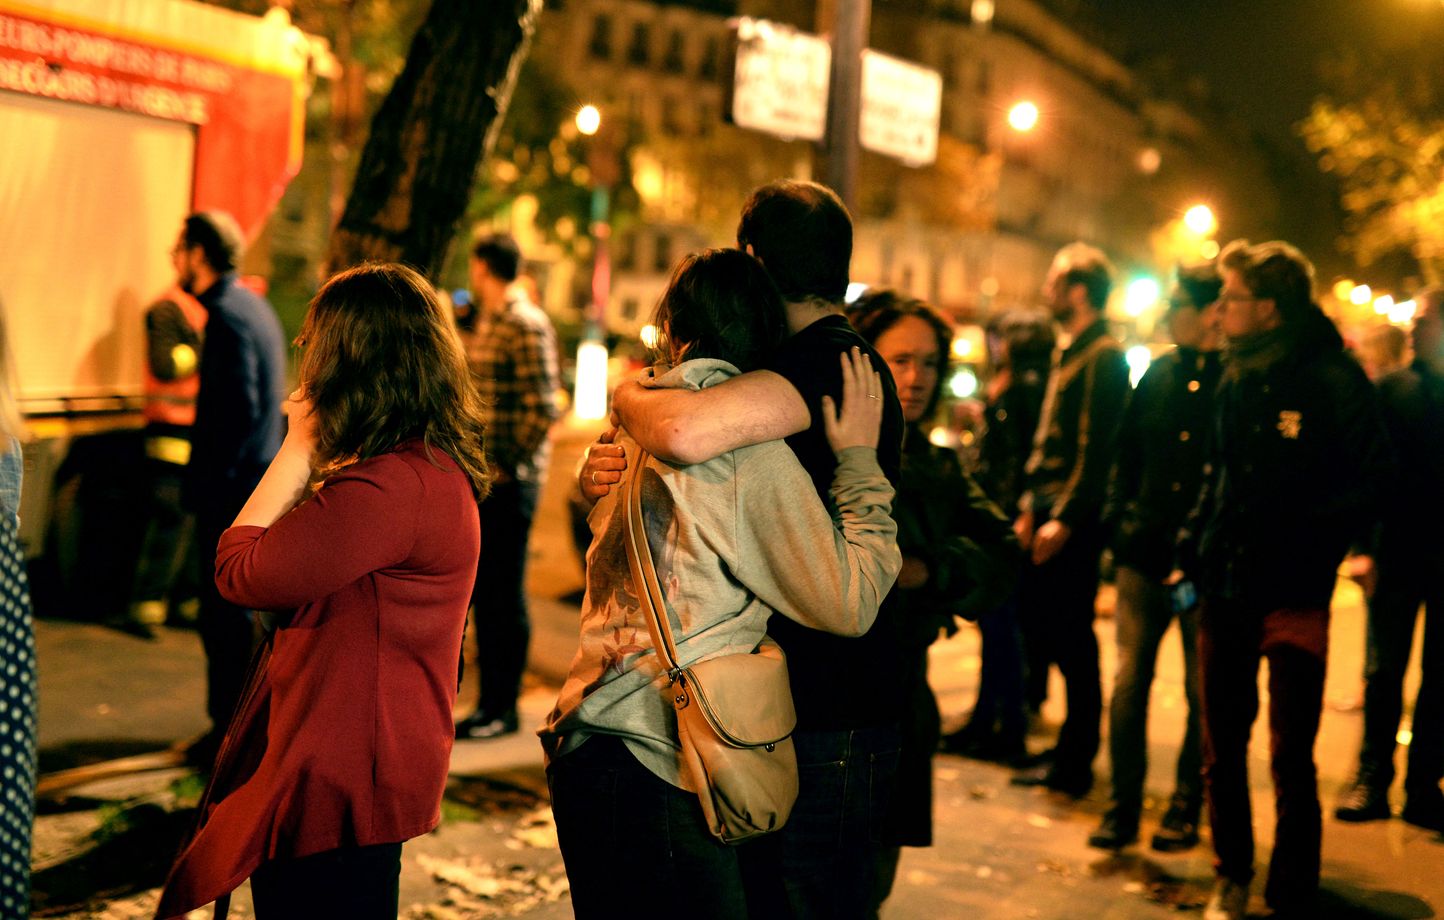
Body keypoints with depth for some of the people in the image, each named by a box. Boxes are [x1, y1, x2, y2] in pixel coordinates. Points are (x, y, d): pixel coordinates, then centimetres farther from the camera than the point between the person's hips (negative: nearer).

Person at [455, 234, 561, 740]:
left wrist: (507, 465, -16)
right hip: (478, 478, 9)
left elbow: (543, 408, -19)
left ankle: (503, 708, 8)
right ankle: (489, 700, 26)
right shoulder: (486, 322, 15)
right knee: (481, 589, 14)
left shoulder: (526, 325, -12)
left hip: (509, 483, -9)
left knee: (504, 594, -1)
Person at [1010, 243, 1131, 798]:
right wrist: (1031, 506, 16)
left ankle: (1074, 764, 6)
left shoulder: (1104, 357, -12)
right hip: (1048, 511, 10)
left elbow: (1096, 446, -19)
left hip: (1074, 521, -10)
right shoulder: (1069, 352, 17)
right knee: (1037, 623, 13)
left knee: (1071, 638, -3)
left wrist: (1064, 517, -22)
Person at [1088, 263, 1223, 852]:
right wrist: (1118, 520, 5)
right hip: (1146, 553, 5)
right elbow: (1127, 454, 15)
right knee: (1129, 682, 3)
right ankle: (1123, 808, 12)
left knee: (1202, 692, 8)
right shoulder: (1160, 374, 9)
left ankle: (1186, 810, 21)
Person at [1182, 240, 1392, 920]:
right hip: (1226, 591, 6)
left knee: (1290, 759, 0)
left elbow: (1372, 481, -9)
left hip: (1294, 596, -5)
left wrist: (1312, 541, -19)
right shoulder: (1235, 381, 9)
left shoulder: (1334, 379, -8)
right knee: (1222, 750, 13)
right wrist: (1196, 546, 7)